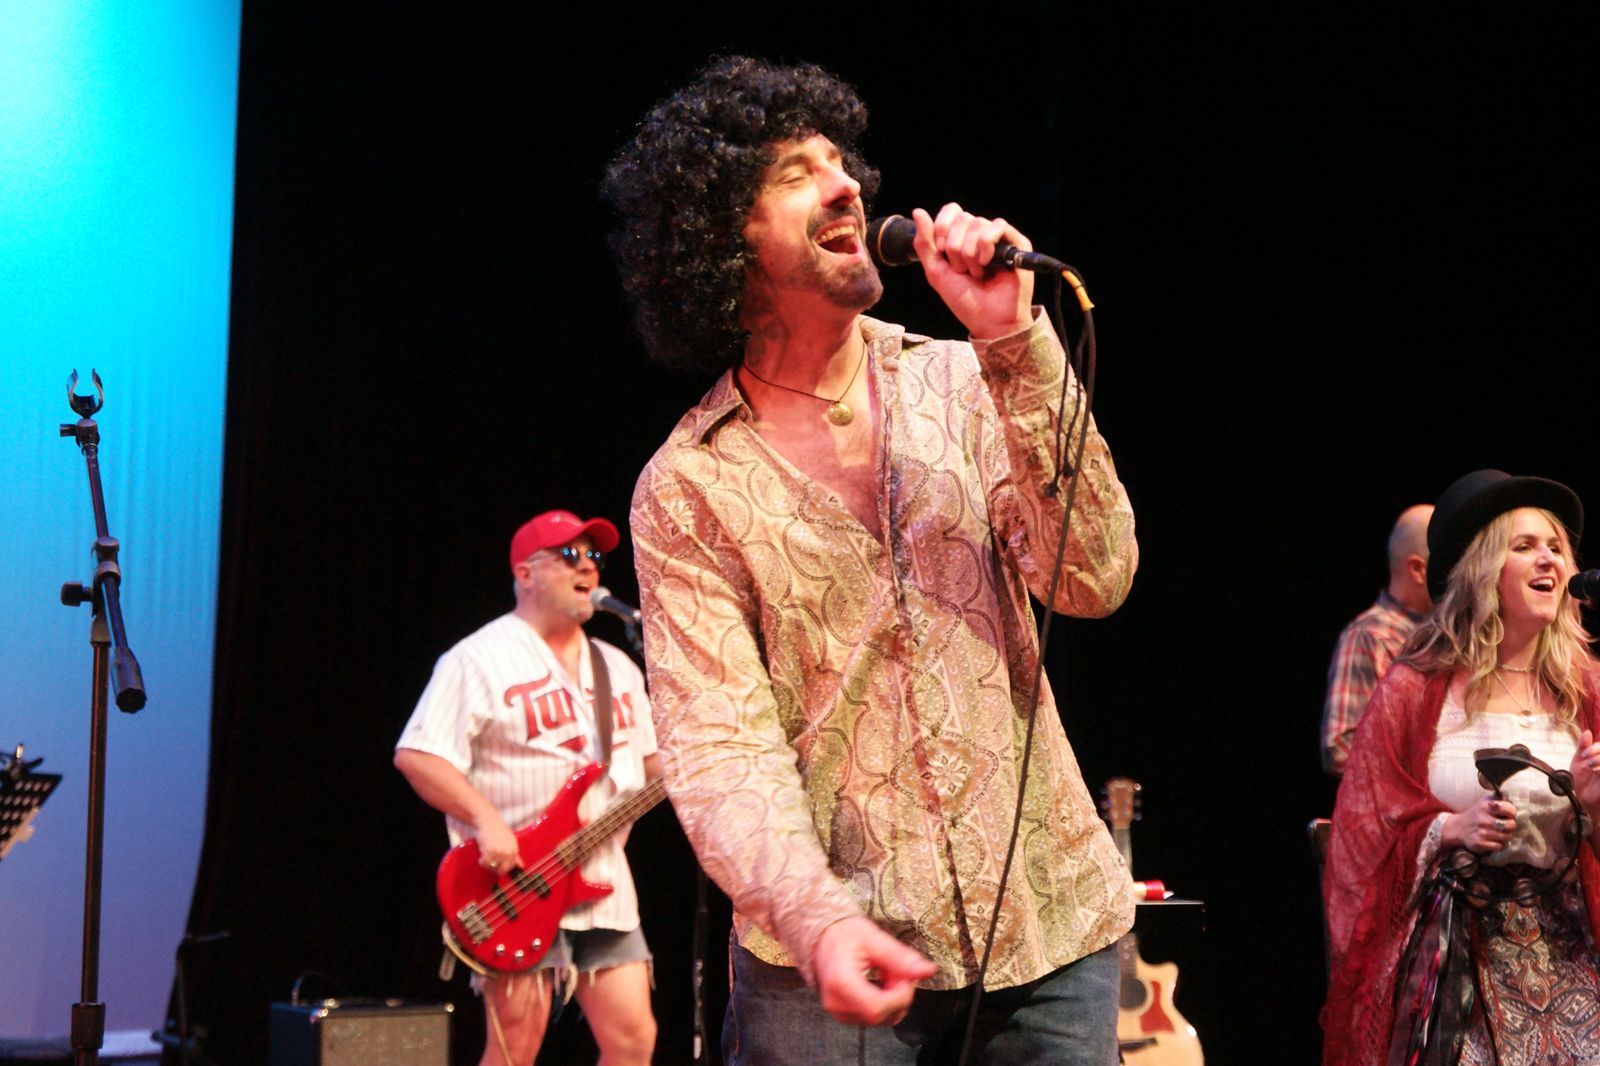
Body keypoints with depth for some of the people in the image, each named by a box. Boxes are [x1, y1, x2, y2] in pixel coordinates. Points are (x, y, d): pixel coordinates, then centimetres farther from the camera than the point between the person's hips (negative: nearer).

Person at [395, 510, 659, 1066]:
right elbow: (415, 754, -11)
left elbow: (652, 760, 25)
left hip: (606, 887, 7)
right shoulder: (482, 660, -4)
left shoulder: (617, 667, 19)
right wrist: (487, 821, -21)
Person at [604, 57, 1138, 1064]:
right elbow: (718, 745, -10)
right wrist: (817, 918, -28)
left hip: (1046, 914, 3)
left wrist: (1015, 347, -14)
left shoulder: (960, 386, 6)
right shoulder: (690, 486, -2)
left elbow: (1092, 580, -7)